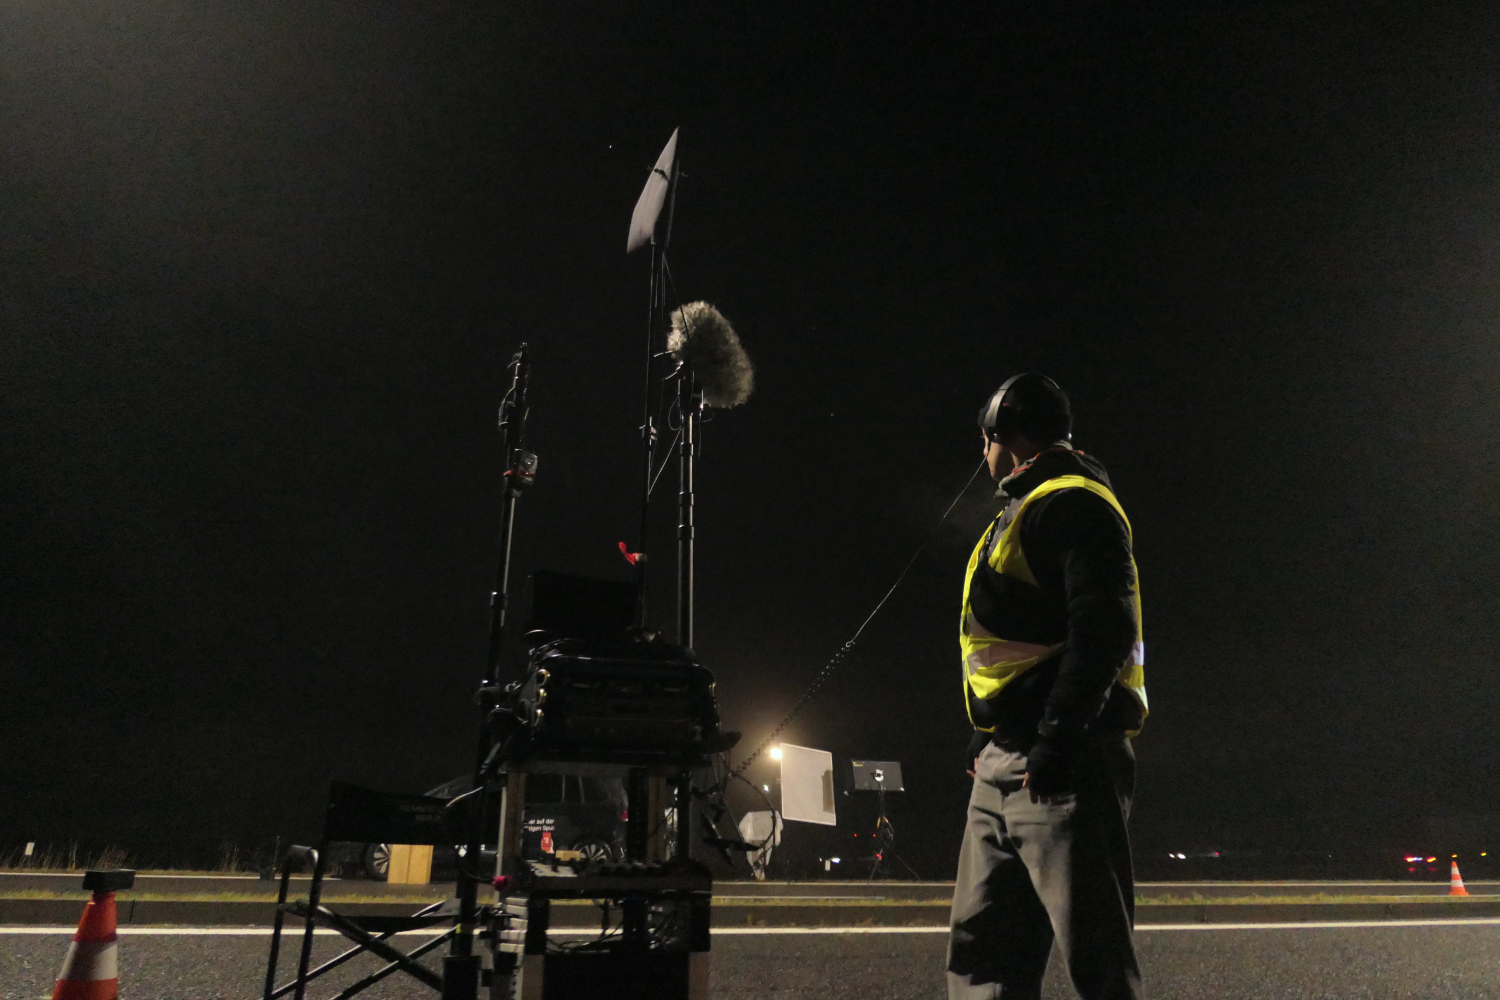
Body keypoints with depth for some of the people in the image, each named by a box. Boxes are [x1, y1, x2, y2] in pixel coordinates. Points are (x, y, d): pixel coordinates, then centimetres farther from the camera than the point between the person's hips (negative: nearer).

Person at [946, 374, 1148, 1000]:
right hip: (1006, 762, 10)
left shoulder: (1072, 503, -6)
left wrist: (1058, 736, -23)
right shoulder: (1028, 512, 24)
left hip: (1061, 764, -10)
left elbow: (1104, 628, -19)